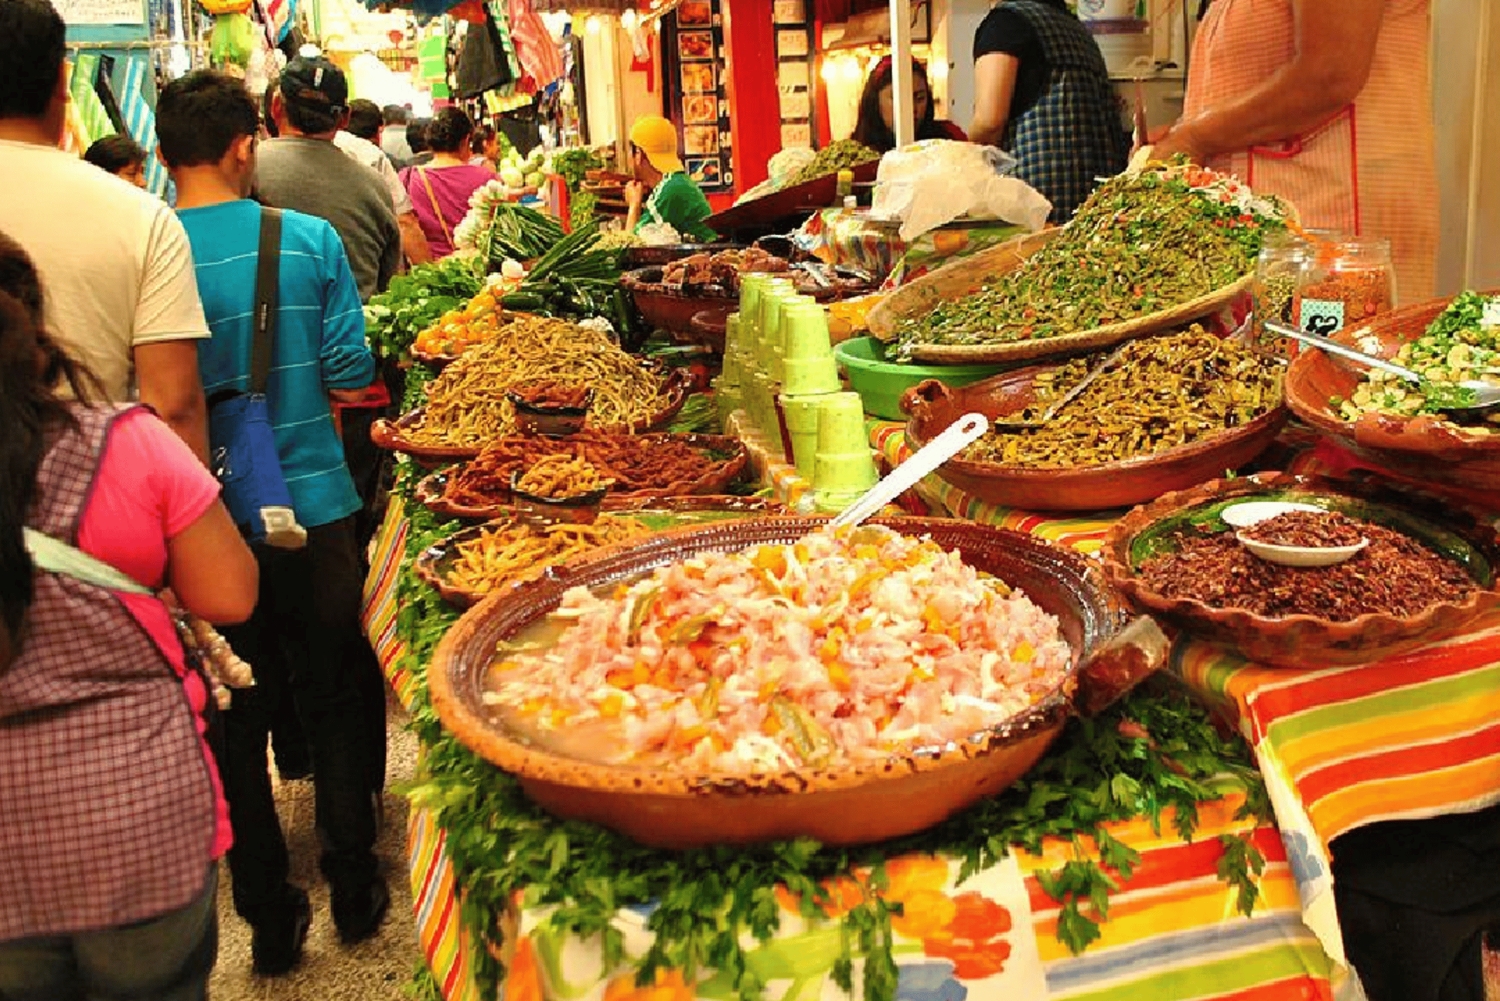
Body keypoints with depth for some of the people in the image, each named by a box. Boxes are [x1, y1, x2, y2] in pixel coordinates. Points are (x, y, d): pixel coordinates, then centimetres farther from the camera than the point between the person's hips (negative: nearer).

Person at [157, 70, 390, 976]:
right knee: (335, 704, 16)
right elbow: (352, 369, -7)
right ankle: (355, 895, 28)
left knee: (237, 722, 13)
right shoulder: (311, 240, -8)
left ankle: (270, 923, 23)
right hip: (316, 504, 0)